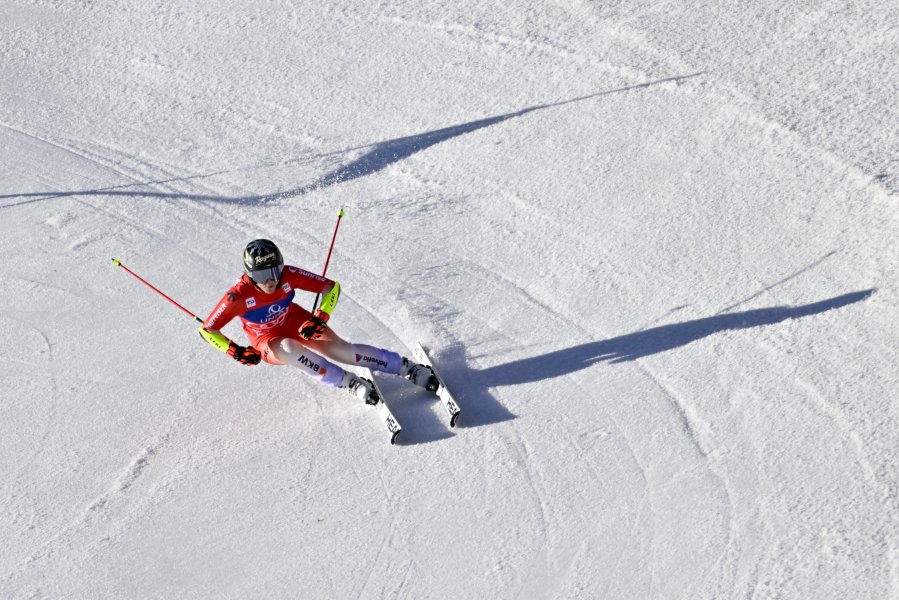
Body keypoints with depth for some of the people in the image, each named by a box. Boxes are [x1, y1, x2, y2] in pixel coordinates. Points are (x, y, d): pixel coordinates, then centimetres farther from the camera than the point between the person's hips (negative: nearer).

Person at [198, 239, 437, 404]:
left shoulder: (288, 275, -26)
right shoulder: (239, 295, -29)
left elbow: (331, 287, -17)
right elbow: (206, 329, -21)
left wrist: (321, 317, -30)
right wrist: (234, 350, -34)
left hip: (297, 322, 1)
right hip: (268, 340, -1)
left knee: (341, 350, -20)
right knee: (289, 348, -38)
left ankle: (408, 368, -12)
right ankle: (350, 382, -28)